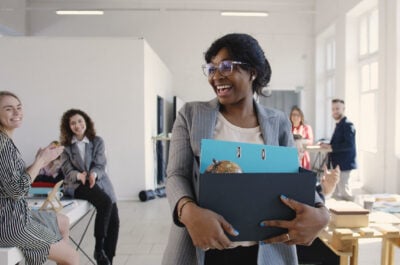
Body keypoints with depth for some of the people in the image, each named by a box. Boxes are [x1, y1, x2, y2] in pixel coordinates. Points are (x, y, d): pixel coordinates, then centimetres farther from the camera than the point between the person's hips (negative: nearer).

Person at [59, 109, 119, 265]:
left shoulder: (97, 141, 5)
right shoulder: (65, 145, 4)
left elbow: (100, 165, -2)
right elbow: (67, 170, -3)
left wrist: (94, 174, -26)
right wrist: (79, 176, -26)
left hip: (99, 182, 3)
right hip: (77, 185, -2)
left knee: (114, 221, -12)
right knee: (105, 202, -31)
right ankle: (99, 248, -18)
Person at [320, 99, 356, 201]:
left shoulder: (348, 124, -13)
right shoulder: (339, 125, 15)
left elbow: (349, 144, -24)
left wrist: (331, 147, -22)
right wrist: (328, 145, 1)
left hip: (343, 164, -10)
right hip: (336, 164, 10)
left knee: (344, 192, -4)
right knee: (336, 194, 16)